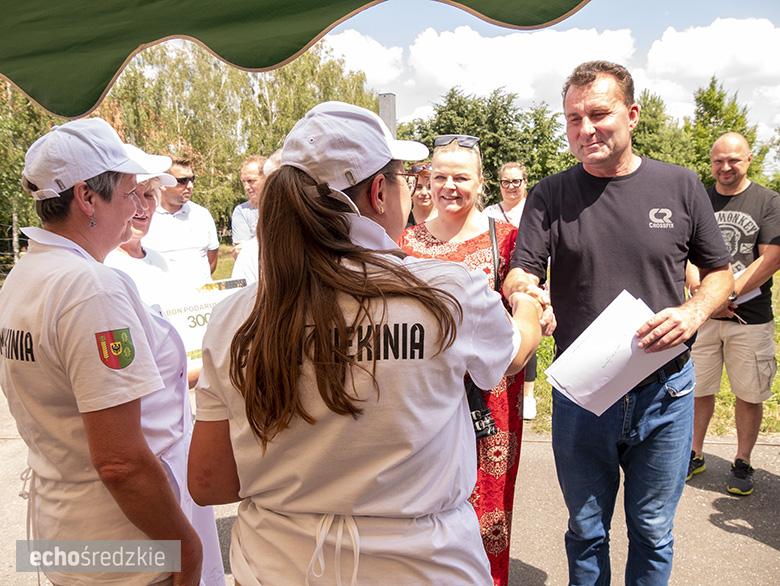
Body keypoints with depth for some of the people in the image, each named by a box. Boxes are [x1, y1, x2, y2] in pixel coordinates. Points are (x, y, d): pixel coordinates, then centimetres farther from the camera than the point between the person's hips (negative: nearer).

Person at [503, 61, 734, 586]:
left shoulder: (680, 186, -1)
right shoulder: (550, 196, -2)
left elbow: (720, 272, 7)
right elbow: (521, 274, -10)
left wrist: (695, 312, -14)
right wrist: (525, 295, -34)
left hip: (665, 393, 1)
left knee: (652, 533, 18)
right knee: (587, 532, 17)